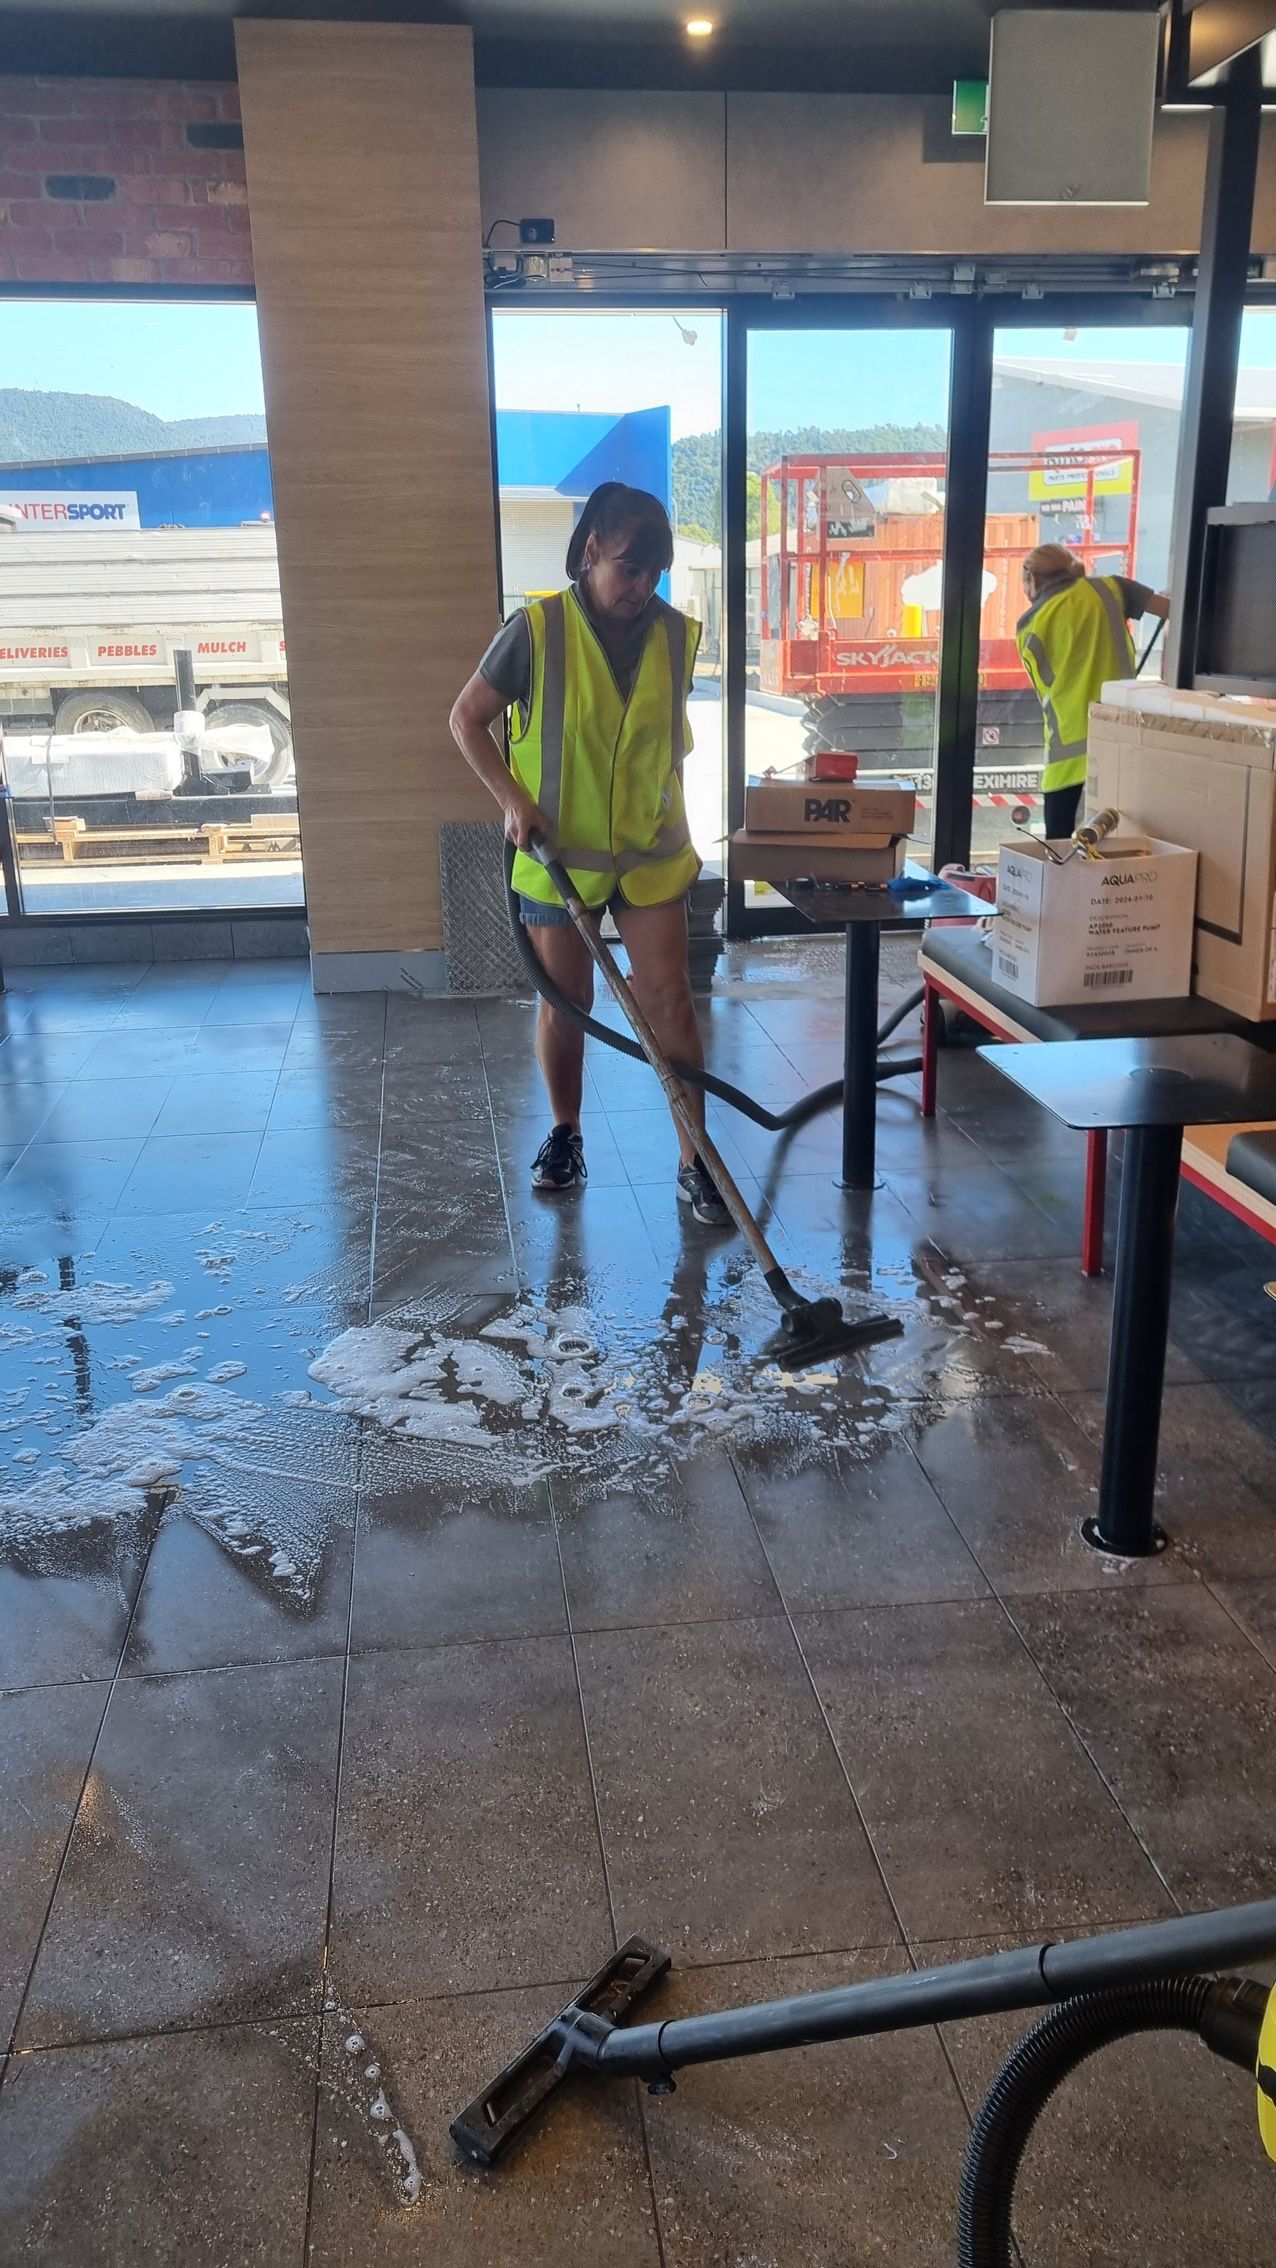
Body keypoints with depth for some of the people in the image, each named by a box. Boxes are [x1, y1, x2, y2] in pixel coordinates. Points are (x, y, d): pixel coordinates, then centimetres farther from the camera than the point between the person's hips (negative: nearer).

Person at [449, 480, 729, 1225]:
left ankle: (696, 1163, 5)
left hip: (651, 854, 2)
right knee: (564, 1002, 9)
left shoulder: (676, 635, -3)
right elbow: (467, 718, -5)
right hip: (558, 853, -2)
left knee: (671, 997, -2)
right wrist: (513, 798, -16)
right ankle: (565, 1134, 31)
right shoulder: (536, 629, -13)